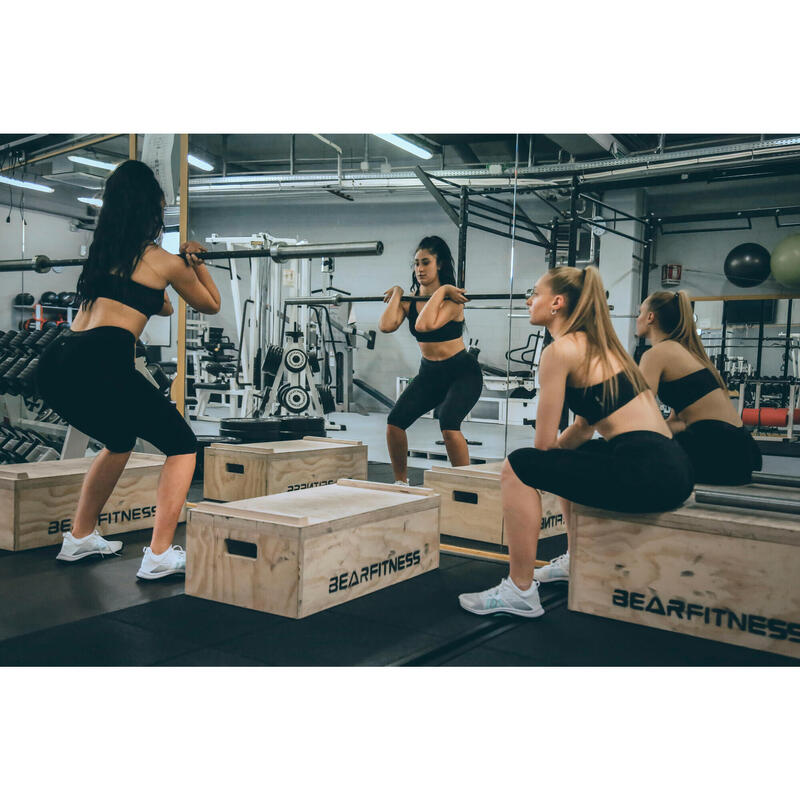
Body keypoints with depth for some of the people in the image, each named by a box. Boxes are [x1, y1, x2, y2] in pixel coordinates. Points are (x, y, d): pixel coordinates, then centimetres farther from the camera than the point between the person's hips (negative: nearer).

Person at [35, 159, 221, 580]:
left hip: (55, 365, 8)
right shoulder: (165, 261, 7)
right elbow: (211, 305, 25)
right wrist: (196, 261, 36)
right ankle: (159, 557, 0)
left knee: (120, 440, 31)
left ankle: (79, 538, 36)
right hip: (101, 364, -7)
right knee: (182, 446, 8)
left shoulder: (100, 253, 24)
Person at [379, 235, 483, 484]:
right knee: (395, 422, -9)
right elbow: (386, 325, -18)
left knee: (448, 424, -28)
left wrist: (441, 291, -26)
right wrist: (396, 294, -8)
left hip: (462, 372, -6)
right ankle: (401, 482, 9)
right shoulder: (410, 299, 0)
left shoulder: (451, 299, -17)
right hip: (429, 372, 6)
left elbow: (424, 325, -35)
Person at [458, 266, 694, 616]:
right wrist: (553, 451, 18)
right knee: (566, 457, 32)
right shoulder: (594, 344, 19)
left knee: (517, 466, -6)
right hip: (667, 464, 10)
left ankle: (521, 592, 0)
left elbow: (544, 442, -7)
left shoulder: (561, 350, -8)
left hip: (644, 472, -10)